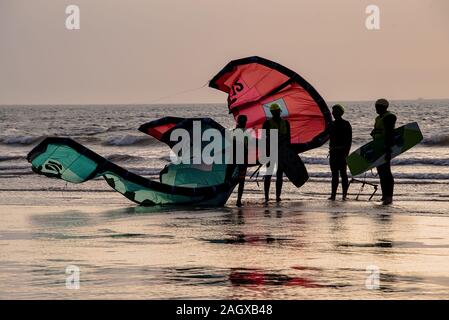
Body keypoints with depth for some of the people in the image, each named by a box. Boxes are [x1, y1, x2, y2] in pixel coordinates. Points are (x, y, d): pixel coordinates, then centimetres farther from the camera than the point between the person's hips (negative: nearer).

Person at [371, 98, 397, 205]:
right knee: (381, 172, 12)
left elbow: (390, 134, -22)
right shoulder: (378, 118, 19)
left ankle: (388, 196, -13)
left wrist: (388, 148, -29)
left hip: (385, 148, -10)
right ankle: (385, 195, 17)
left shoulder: (389, 117, -13)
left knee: (385, 171, -12)